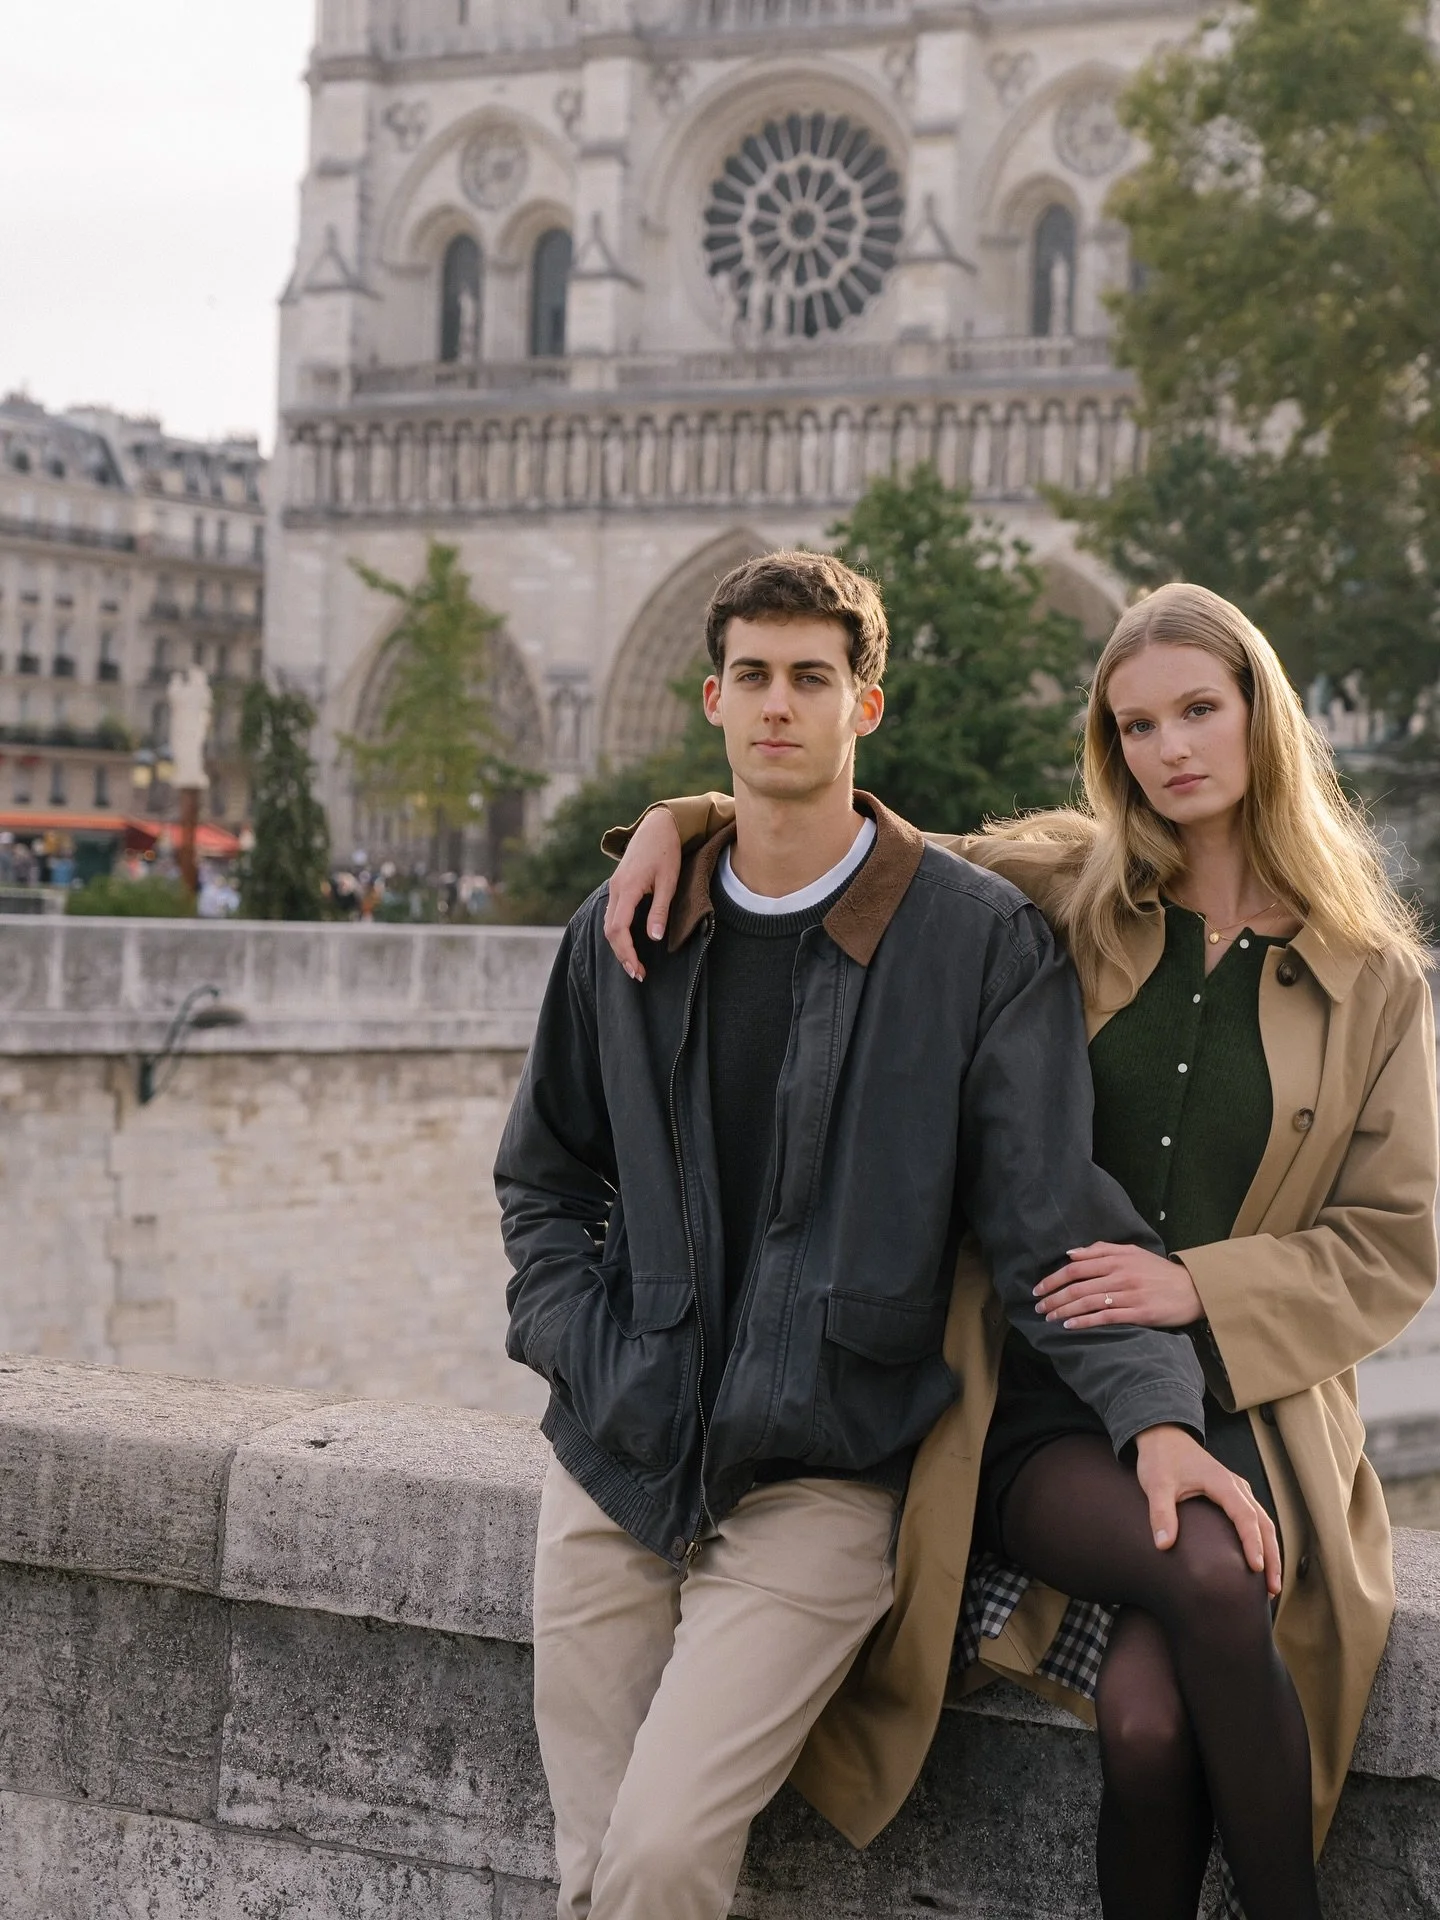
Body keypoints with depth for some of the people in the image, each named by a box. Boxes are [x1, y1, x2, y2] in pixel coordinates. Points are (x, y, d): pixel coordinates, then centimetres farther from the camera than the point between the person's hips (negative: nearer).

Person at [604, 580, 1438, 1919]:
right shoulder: (1059, 891, 9)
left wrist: (1199, 1285, -8)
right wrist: (683, 822, 1)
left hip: (1237, 1417, 0)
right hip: (1037, 1409, 0)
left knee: (1150, 1719, -30)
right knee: (1208, 1581, -33)